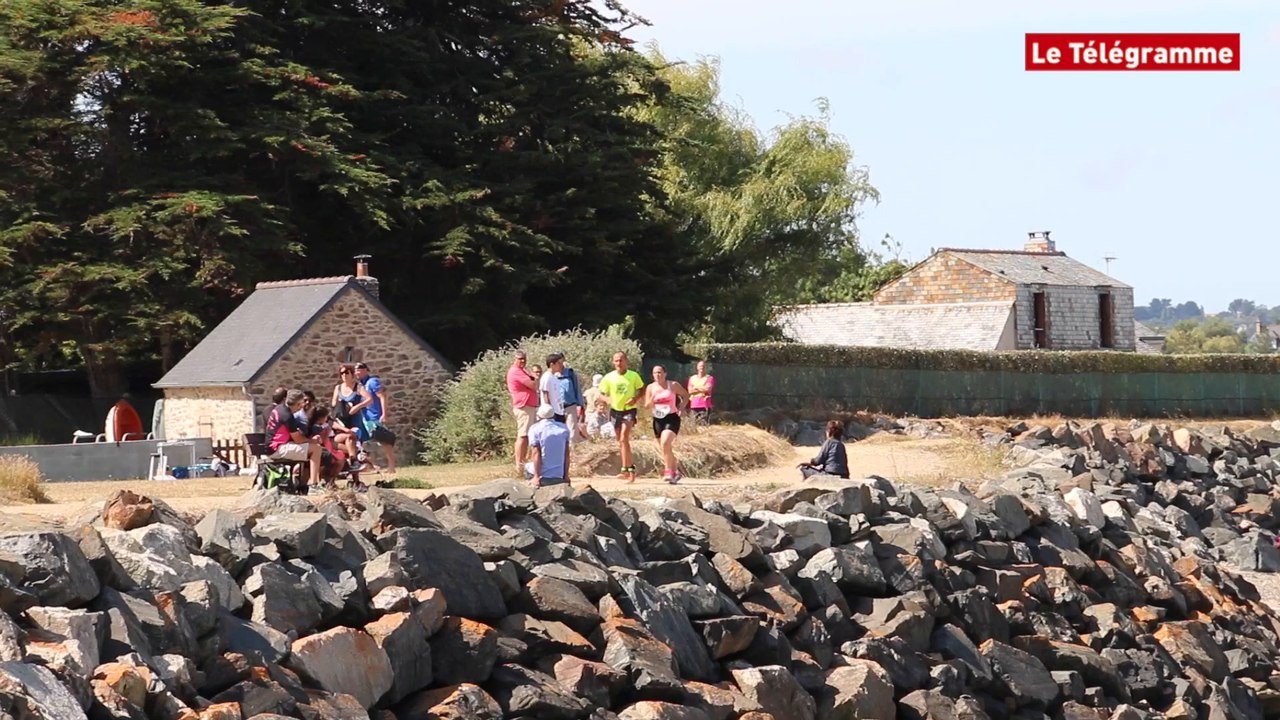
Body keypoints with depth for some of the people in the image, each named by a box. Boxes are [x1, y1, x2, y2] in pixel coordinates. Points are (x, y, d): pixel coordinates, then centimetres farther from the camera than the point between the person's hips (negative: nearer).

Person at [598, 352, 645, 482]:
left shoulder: (633, 376, -5)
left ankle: (625, 470, -21)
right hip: (615, 411, 4)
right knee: (620, 441, 10)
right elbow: (603, 393, 6)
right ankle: (631, 469, 22)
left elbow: (642, 388, 7)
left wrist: (636, 398, -12)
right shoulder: (609, 377, -1)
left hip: (629, 410, -4)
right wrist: (606, 400, -16)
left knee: (624, 438, -20)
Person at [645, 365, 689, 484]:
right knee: (666, 448, 10)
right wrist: (652, 398, -17)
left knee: (665, 443, -25)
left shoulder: (673, 385, -3)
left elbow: (685, 395, 9)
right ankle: (675, 472, 25)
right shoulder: (650, 388, 5)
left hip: (672, 418, -5)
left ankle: (668, 471, -19)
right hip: (658, 419, 5)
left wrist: (681, 408, -3)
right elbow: (647, 406, 3)